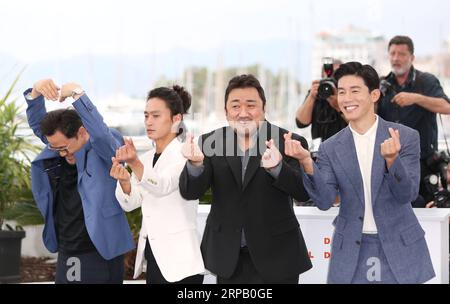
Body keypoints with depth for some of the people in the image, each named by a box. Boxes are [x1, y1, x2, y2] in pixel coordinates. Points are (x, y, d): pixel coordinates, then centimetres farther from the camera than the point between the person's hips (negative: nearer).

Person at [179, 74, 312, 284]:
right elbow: (190, 192, -7)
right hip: (229, 258, 3)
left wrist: (277, 167, -37)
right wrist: (196, 164, -29)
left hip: (275, 258, -2)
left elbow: (304, 192, -17)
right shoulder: (211, 143, 0)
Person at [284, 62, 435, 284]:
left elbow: (407, 194, -10)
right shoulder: (330, 148, 1)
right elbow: (324, 201, -8)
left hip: (400, 248, -1)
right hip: (351, 252, 1)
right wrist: (307, 163, -23)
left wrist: (392, 159, -27)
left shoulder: (406, 137, -4)